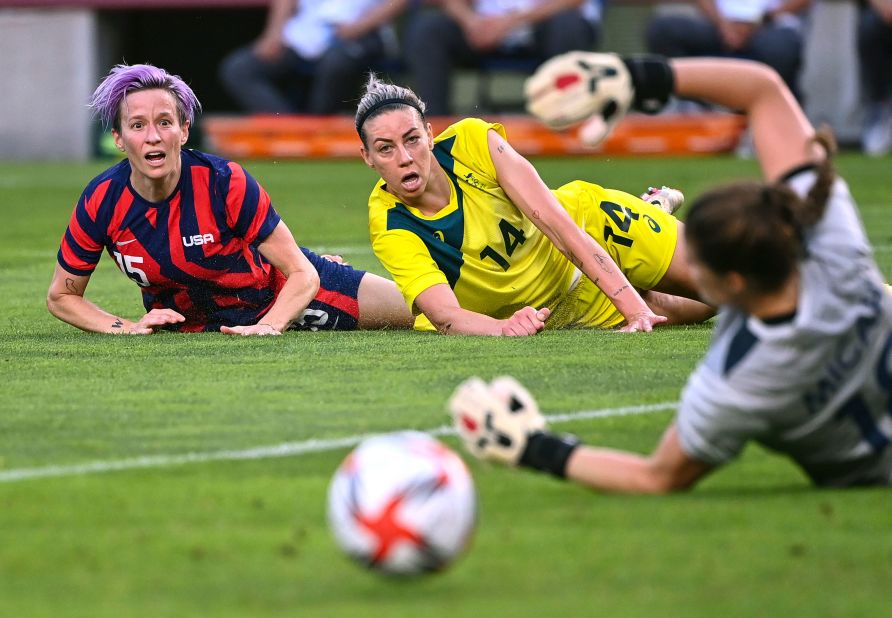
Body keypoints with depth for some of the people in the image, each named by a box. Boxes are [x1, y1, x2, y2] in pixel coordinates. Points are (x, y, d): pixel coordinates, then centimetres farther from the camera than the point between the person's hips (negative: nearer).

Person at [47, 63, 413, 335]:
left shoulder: (225, 183, -32)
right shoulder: (101, 202, -26)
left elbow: (303, 274, -27)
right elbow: (61, 296, -11)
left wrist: (269, 326, -44)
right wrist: (125, 328, -26)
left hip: (277, 291, -2)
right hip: (190, 321, 2)